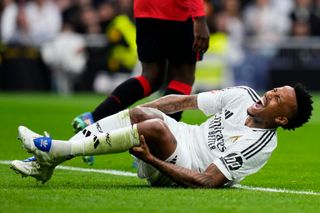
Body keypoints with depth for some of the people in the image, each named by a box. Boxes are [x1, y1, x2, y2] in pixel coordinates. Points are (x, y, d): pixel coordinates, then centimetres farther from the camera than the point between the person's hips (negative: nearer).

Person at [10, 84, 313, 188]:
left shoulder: (261, 145, -18)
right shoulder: (243, 96, 3)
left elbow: (207, 181, -23)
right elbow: (185, 101, 8)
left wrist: (153, 160, -27)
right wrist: (131, 115, 2)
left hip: (179, 172, -7)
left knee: (154, 126, -33)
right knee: (145, 113, -21)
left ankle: (58, 150, -29)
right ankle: (46, 163, -26)